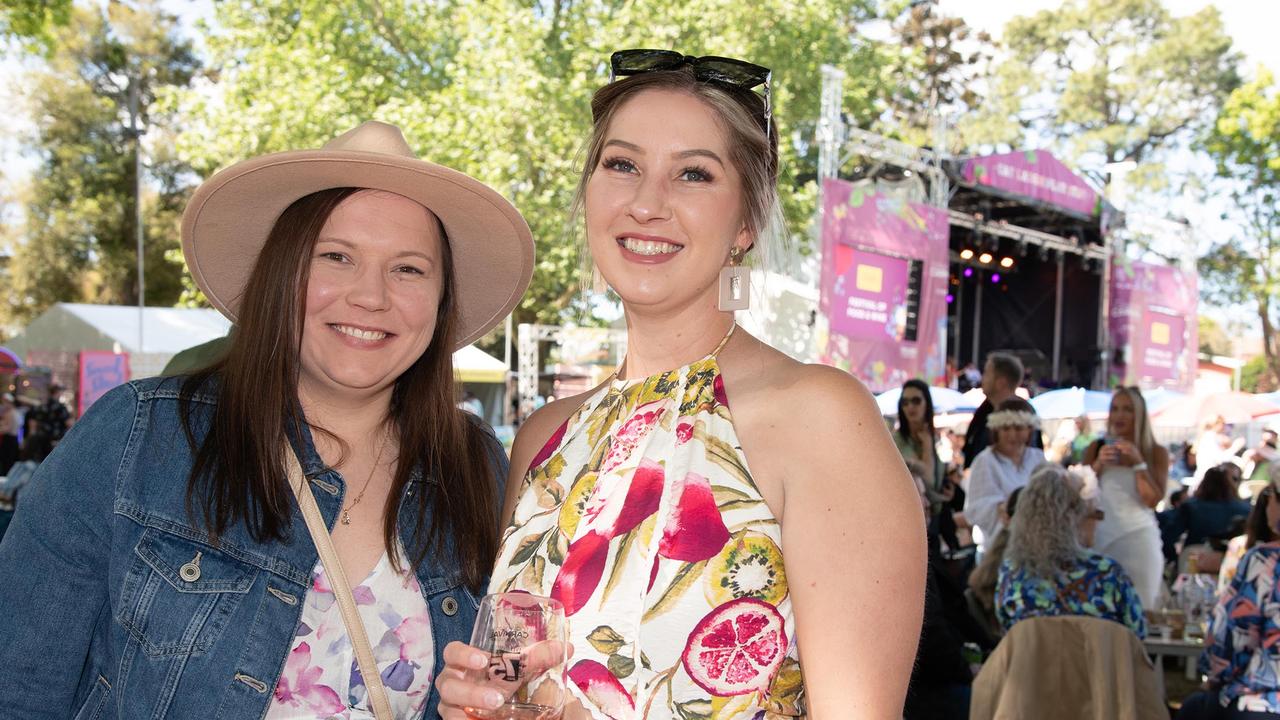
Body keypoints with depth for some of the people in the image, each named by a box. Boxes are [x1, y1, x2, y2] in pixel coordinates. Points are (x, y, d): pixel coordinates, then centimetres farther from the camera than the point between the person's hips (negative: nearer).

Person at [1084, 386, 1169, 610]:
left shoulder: (1156, 452, 5)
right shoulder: (1096, 448, 9)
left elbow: (1153, 500, -4)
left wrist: (1138, 463, -11)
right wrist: (1098, 464, -7)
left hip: (1138, 536, -1)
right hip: (1101, 535, 1)